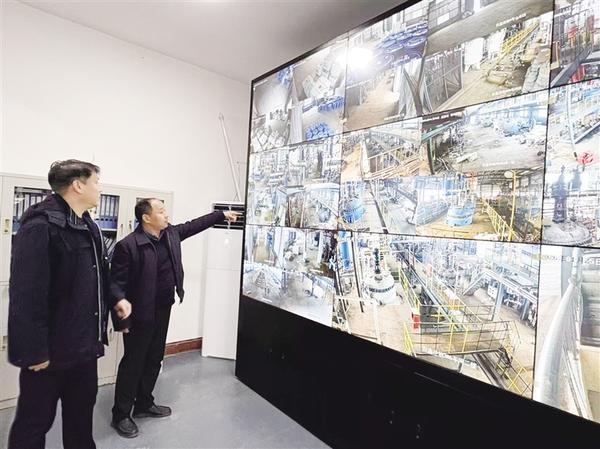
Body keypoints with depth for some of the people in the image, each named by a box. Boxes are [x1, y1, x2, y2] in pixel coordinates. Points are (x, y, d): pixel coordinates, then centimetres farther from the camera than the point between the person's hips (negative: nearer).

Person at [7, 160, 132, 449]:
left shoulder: (90, 228, 9)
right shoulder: (40, 227, -19)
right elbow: (26, 294, -23)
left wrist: (115, 298, 3)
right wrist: (33, 350, -22)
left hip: (84, 344, 8)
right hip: (50, 349, -8)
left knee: (81, 414, 23)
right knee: (34, 422, 13)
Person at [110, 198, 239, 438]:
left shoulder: (171, 233, 2)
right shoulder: (128, 245, -20)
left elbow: (194, 225, 15)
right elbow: (116, 281, -17)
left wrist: (222, 215, 18)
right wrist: (121, 302, -35)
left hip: (163, 310, 7)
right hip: (140, 314, -7)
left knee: (154, 359, 19)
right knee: (133, 363, 7)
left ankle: (144, 404, 38)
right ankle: (121, 415, 26)